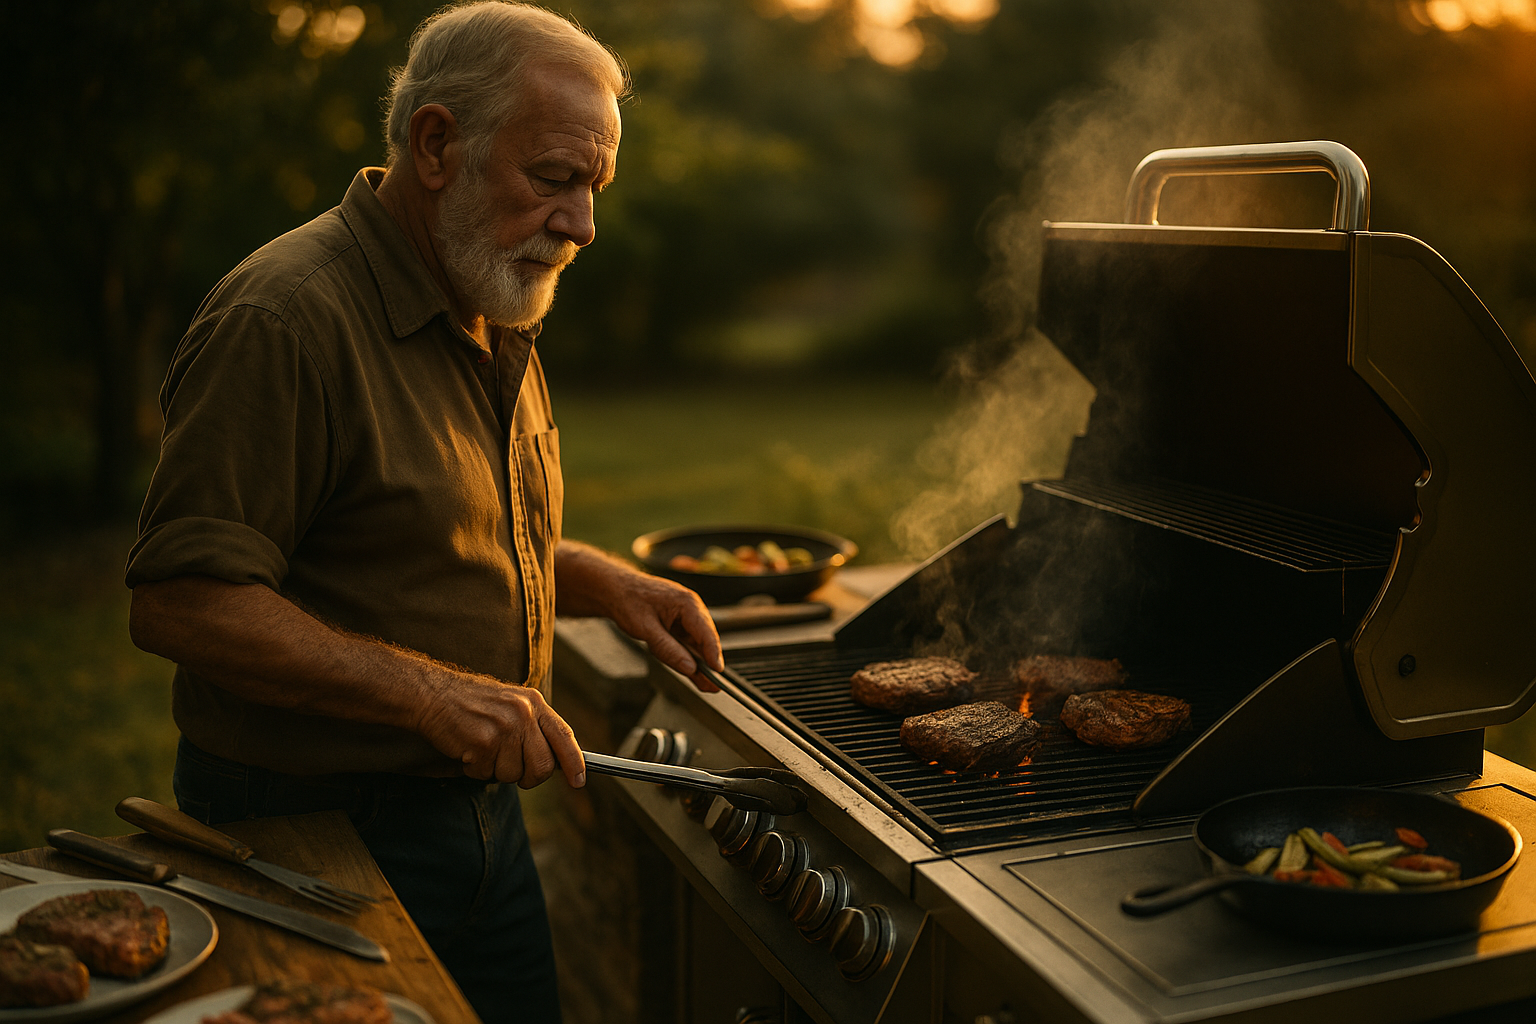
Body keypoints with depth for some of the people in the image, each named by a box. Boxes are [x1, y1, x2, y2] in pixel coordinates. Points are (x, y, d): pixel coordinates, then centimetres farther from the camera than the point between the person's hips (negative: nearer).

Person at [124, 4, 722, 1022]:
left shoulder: (493, 316, 9)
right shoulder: (285, 318, -21)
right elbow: (180, 601, -24)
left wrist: (608, 583, 3)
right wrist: (427, 691, -29)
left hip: (478, 808, 9)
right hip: (313, 824, -8)